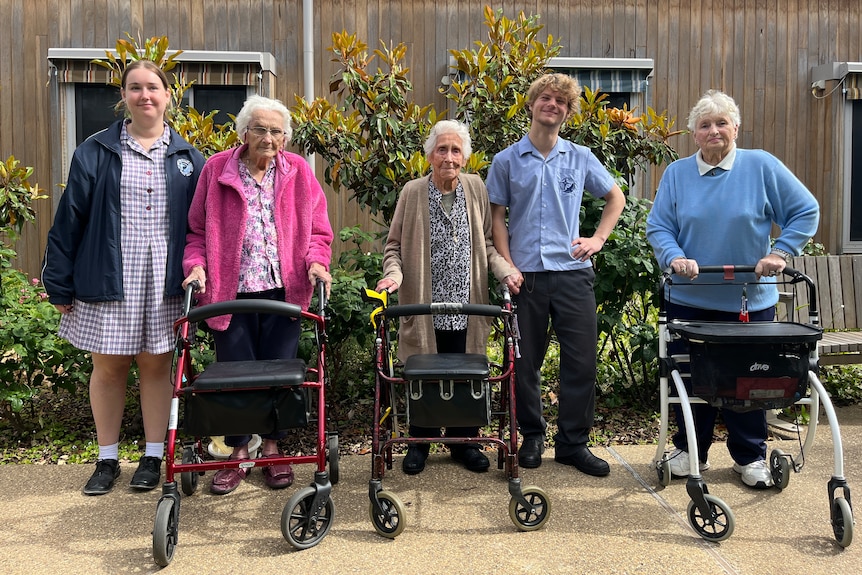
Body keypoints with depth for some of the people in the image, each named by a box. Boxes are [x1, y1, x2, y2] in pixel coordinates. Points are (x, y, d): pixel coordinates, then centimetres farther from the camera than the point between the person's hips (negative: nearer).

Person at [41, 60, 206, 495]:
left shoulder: (187, 157, 7)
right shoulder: (95, 152, 3)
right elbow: (69, 218, 2)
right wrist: (60, 283, 0)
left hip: (164, 280, 0)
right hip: (108, 278, 0)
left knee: (156, 364, 7)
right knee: (108, 366, 7)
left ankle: (153, 457, 22)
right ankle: (107, 460, 23)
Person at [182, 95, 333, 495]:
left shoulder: (298, 172, 4)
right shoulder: (216, 170, 2)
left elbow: (317, 230, 6)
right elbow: (198, 231, 6)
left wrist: (316, 262, -11)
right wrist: (196, 265, -10)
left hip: (284, 290, 1)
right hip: (231, 293, -1)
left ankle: (273, 448, 27)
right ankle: (238, 451, 24)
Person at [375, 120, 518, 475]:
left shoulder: (476, 189, 5)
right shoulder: (412, 193, -1)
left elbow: (486, 243, 11)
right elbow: (394, 245, 5)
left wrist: (505, 270, -4)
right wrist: (394, 272, -13)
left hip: (467, 308, 2)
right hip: (424, 307, -1)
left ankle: (464, 442, 27)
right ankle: (419, 443, 25)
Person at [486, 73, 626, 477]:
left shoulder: (580, 158, 8)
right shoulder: (507, 161, 5)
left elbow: (615, 197, 20)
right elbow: (497, 217, 5)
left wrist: (598, 239, 7)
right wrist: (508, 267, -5)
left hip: (572, 272, 1)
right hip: (526, 275, -1)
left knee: (581, 360, 0)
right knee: (526, 361, 6)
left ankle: (573, 442, 14)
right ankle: (532, 435, 24)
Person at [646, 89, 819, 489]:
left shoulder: (762, 166, -2)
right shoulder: (676, 174, 3)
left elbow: (806, 212, 0)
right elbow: (657, 227, 0)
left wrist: (779, 253, -9)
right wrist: (675, 258, -18)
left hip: (750, 301, -1)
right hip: (689, 301, 1)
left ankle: (750, 457, 25)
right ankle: (689, 450, 27)